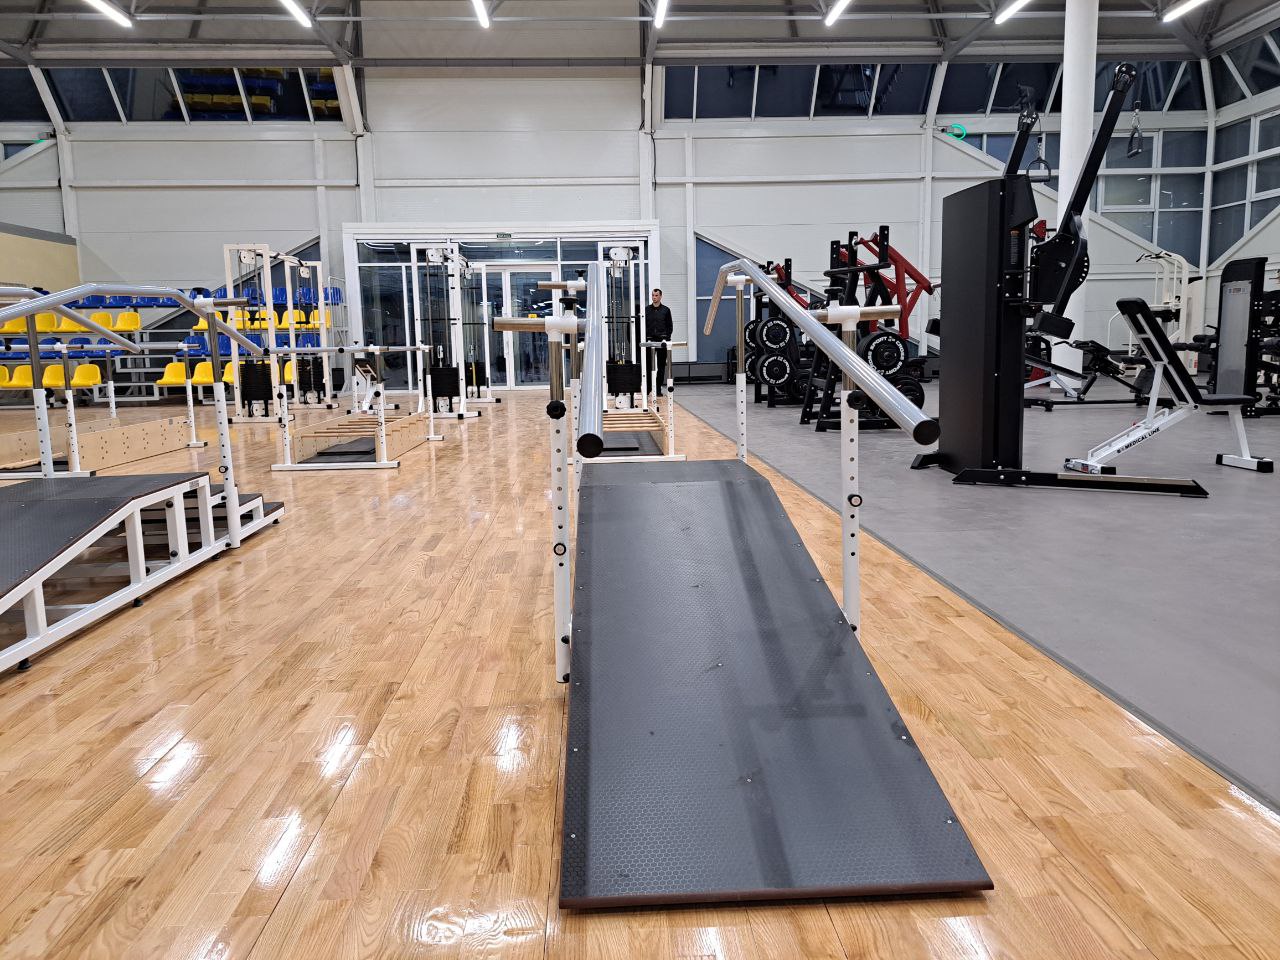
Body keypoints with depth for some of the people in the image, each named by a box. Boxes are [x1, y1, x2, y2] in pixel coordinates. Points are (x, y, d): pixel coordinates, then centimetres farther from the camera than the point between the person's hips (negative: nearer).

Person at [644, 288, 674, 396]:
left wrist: (666, 338, -6)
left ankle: (658, 389, 7)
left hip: (661, 341, 0)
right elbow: (643, 326, 7)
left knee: (661, 366, 2)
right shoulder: (647, 310, 7)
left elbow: (670, 326, 5)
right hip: (649, 341, 0)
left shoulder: (666, 310, 5)